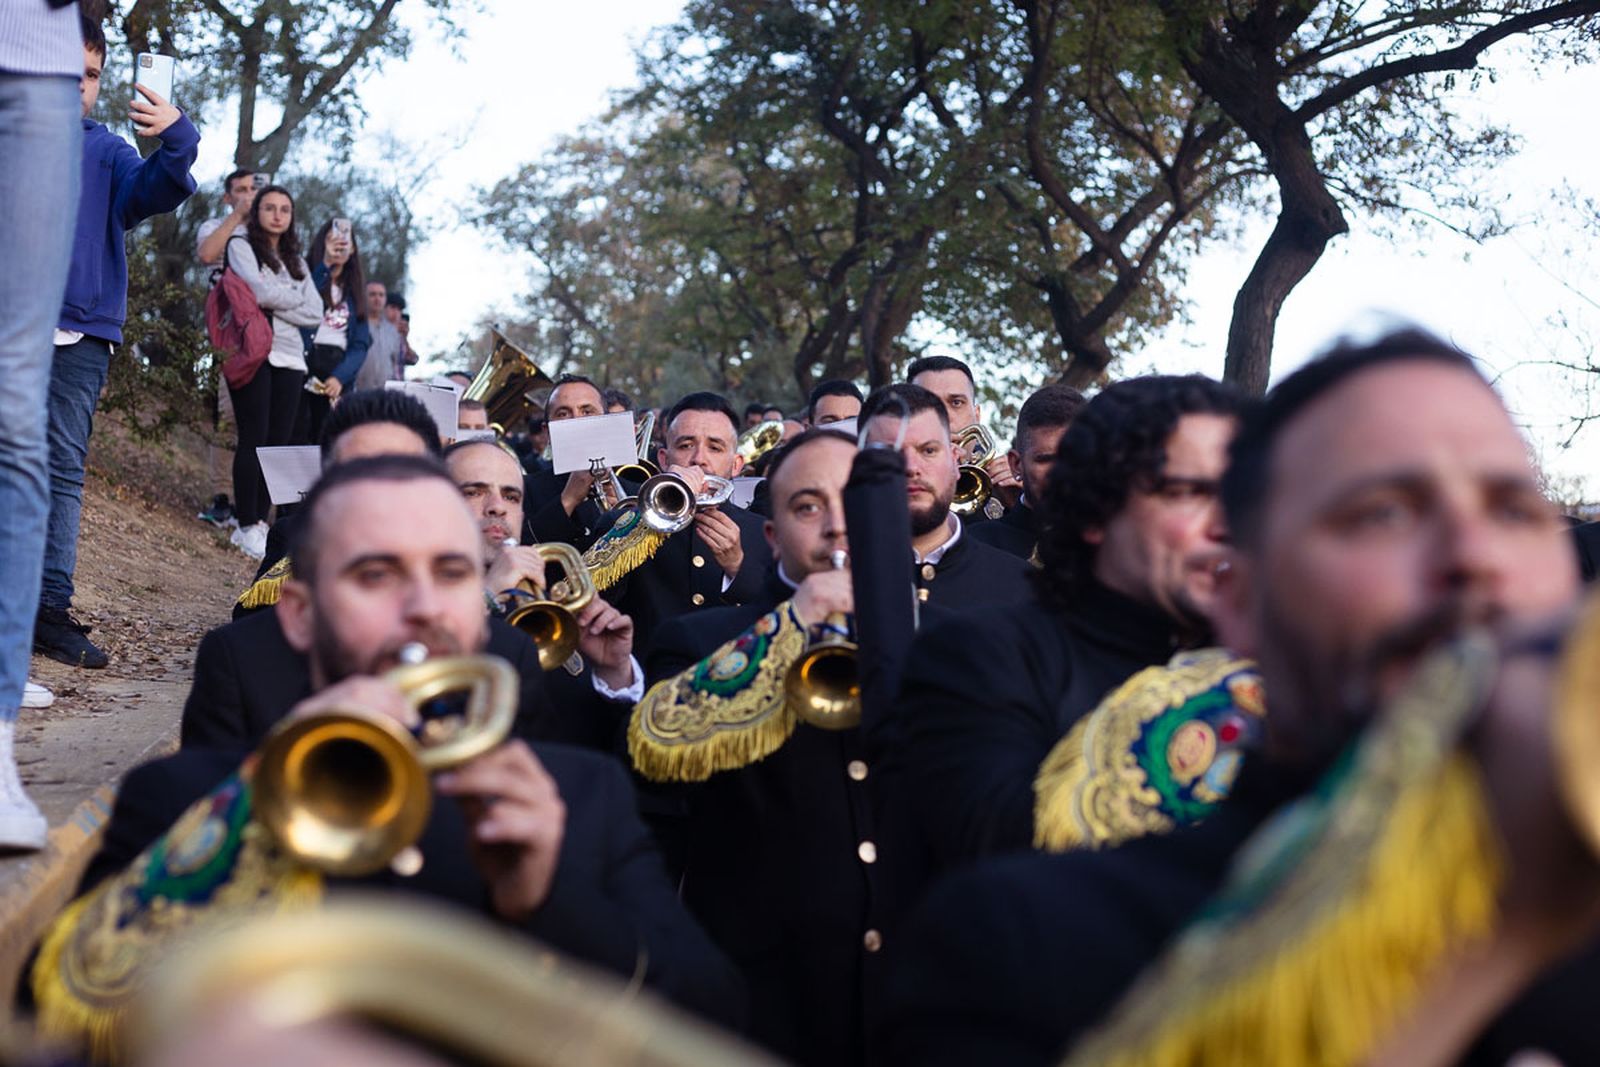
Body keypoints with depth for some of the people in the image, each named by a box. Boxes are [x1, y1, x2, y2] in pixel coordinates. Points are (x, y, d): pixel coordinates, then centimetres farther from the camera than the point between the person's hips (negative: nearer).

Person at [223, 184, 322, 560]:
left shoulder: (296, 261, 21)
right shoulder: (242, 246, 6)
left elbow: (315, 313, 8)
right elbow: (259, 291, -12)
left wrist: (274, 302, -4)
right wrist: (295, 297, 3)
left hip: (289, 357, 5)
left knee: (279, 441, 1)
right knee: (255, 438, -9)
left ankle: (260, 520, 6)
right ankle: (248, 527, -7)